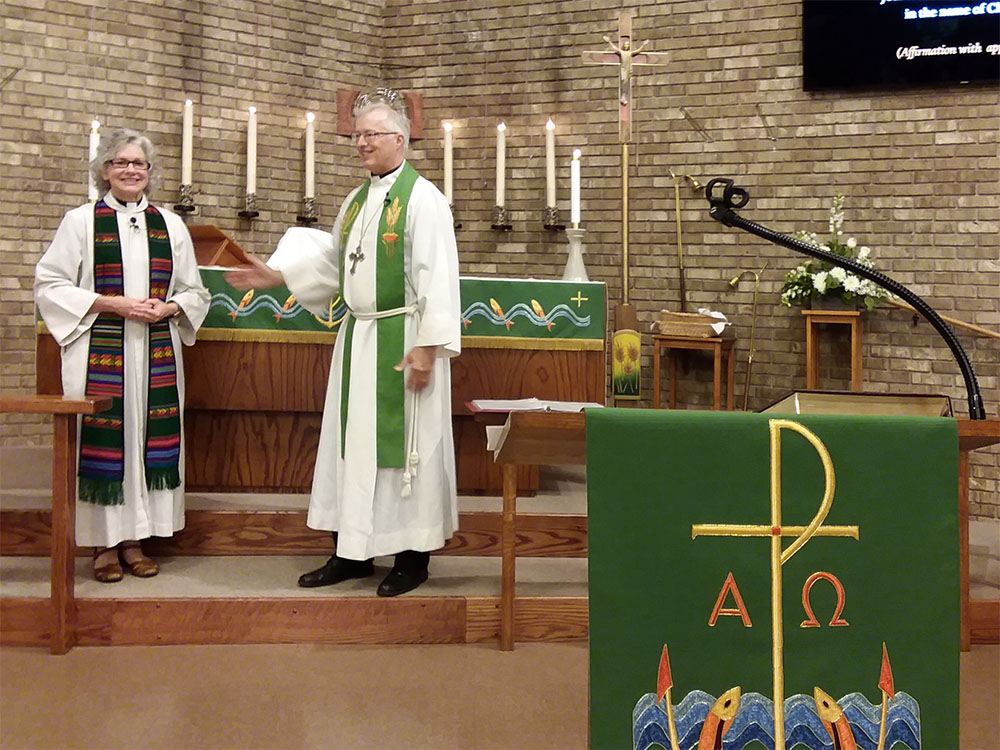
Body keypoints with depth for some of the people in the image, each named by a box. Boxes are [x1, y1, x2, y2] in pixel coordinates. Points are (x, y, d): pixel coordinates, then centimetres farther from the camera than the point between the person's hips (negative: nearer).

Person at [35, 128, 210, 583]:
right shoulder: (82, 221, 3)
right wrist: (114, 304, -12)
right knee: (103, 440, -3)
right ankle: (104, 544, 8)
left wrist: (166, 308, -7)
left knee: (149, 438, 3)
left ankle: (134, 541, 13)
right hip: (99, 353, -3)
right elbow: (49, 285, -2)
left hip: (157, 354, 3)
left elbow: (194, 293, 15)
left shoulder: (170, 224, 13)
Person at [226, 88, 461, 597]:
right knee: (351, 442, 11)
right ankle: (354, 552, 21)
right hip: (358, 338, 8)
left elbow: (437, 276, -16)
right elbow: (333, 263, 23)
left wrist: (428, 345, -21)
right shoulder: (357, 200, 15)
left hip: (403, 339, -8)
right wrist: (277, 275, 16)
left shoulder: (422, 198, -10)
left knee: (404, 443, 0)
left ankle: (412, 556, 13)